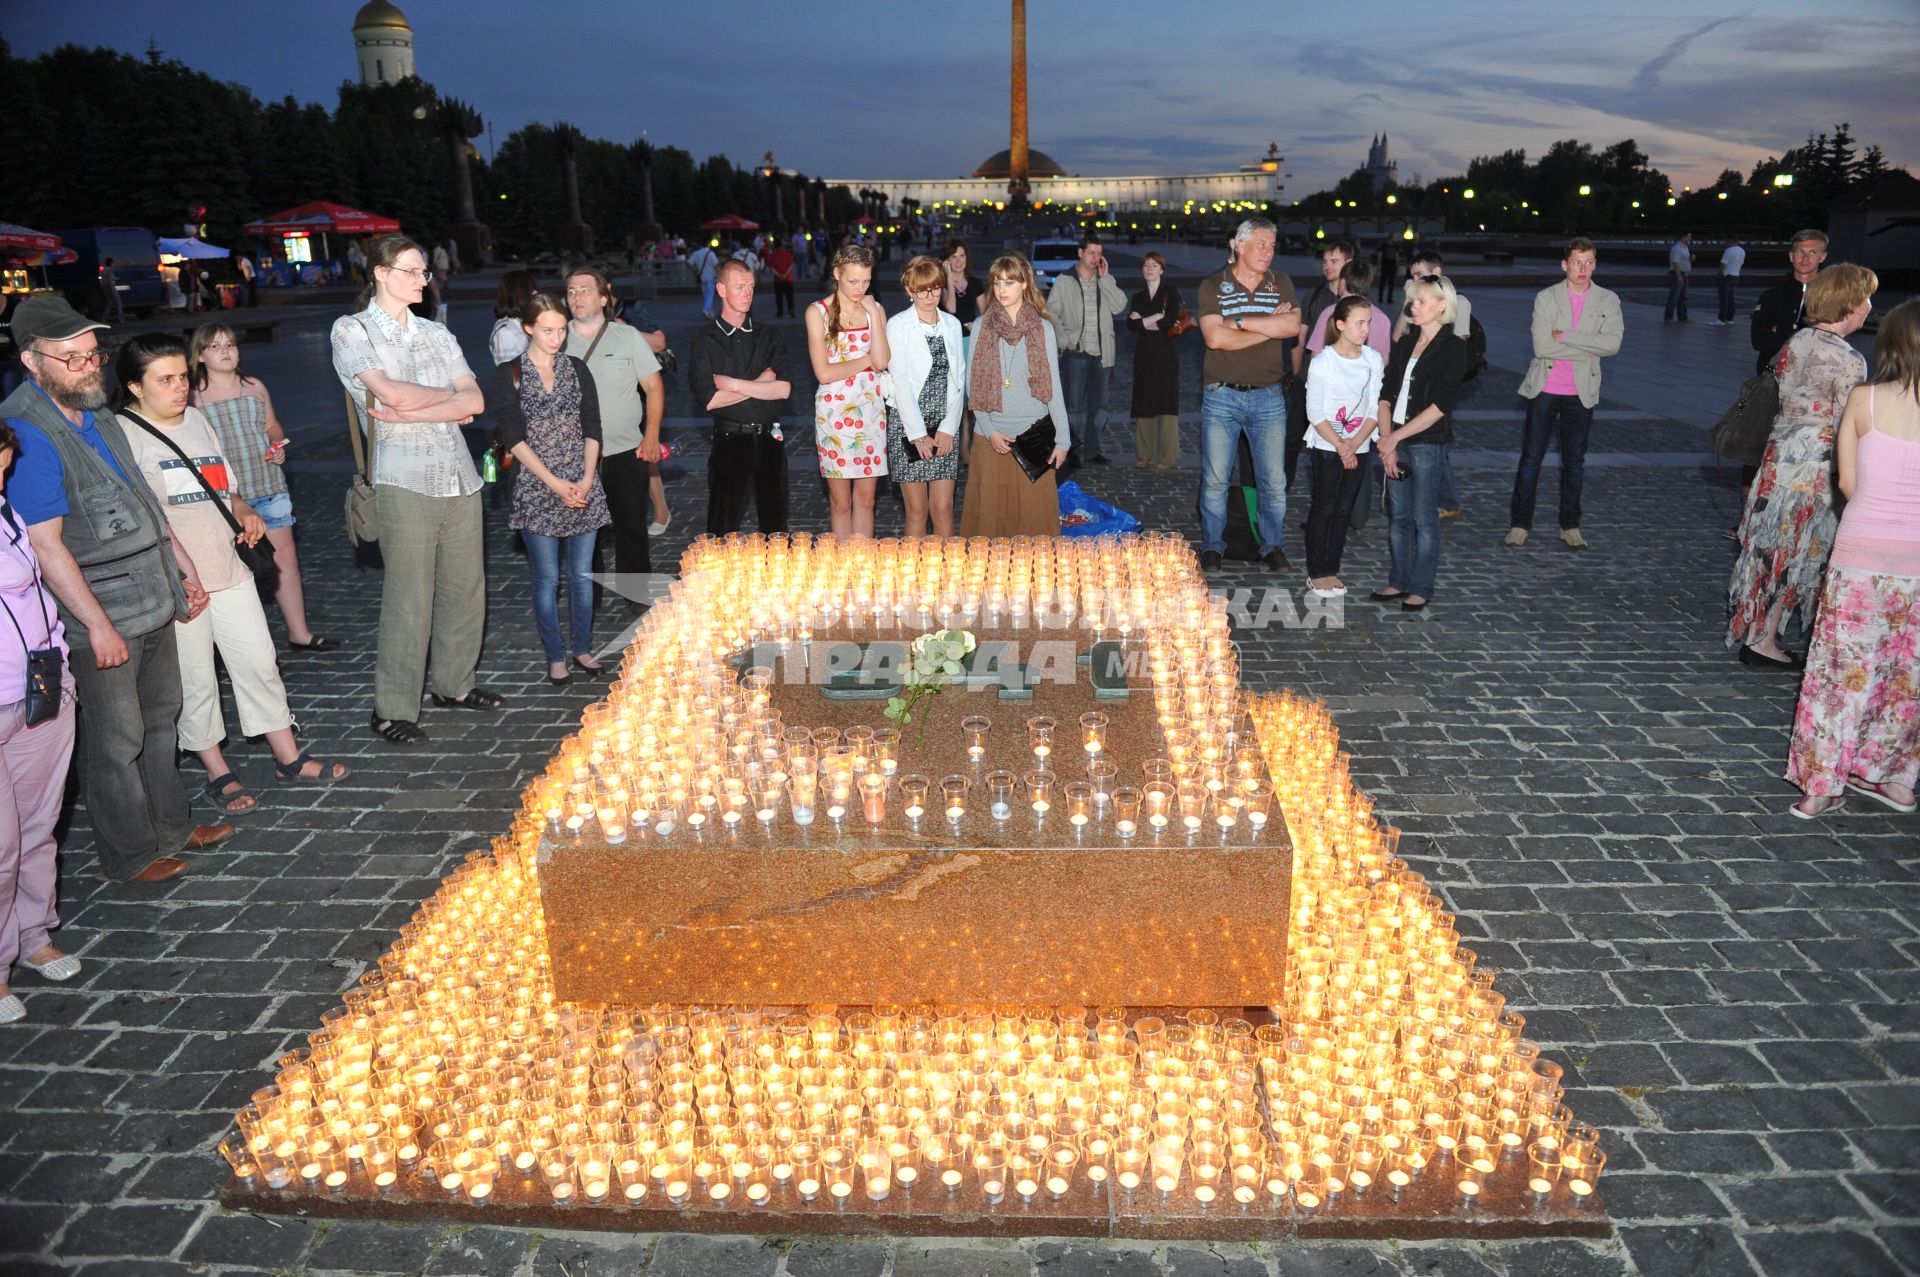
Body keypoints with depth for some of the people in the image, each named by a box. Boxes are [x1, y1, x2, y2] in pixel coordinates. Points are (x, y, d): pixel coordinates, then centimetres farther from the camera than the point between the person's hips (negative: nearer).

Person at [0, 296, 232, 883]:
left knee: (160, 718, 20)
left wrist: (183, 568, 19)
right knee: (115, 741, 6)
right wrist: (99, 625, -21)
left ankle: (171, 827, 36)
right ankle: (130, 855, 23)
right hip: (100, 619, -9)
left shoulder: (92, 410, 7)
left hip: (153, 603, 9)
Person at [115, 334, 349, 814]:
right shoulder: (124, 433, -10)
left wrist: (244, 512, 2)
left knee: (260, 663, 10)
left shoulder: (198, 419, 12)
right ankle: (218, 774, 21)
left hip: (228, 569, 6)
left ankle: (288, 759, 21)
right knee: (196, 681, 6)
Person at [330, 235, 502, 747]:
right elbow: (391, 394, -12)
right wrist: (450, 397, 2)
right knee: (409, 600, -5)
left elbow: (475, 402, 2)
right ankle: (392, 710, 6)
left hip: (460, 477, 5)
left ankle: (454, 685, 27)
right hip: (405, 480, -5)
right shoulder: (352, 331, 3)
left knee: (465, 589, 10)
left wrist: (410, 413, -9)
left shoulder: (436, 333, 16)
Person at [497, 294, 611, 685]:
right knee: (547, 577, 2)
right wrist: (554, 482, -14)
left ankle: (582, 648, 20)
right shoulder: (512, 374, 0)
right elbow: (513, 436, -6)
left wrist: (586, 479, -8)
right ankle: (555, 655, 13)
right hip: (537, 491, -2)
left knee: (582, 574, 7)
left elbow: (592, 428, 4)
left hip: (583, 488, 2)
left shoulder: (578, 368, 7)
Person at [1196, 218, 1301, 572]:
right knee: (1214, 479, 3)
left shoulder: (1281, 284, 8)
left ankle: (1273, 547, 19)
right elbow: (1215, 338, -15)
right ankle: (1212, 547, 17)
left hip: (1268, 396, 2)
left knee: (1274, 481, 5)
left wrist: (1240, 320, -13)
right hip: (1222, 396, -2)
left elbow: (1293, 326, -10)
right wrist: (1270, 326, -11)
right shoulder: (1213, 286, -1)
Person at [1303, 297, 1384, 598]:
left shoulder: (1373, 360, 0)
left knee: (1344, 509, 9)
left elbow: (1375, 409, 0)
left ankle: (1331, 570, 18)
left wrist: (1354, 444, -12)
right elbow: (1315, 413, -11)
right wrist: (1340, 446, -14)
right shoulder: (1322, 362, -11)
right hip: (1326, 447, -4)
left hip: (1358, 447, 4)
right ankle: (1316, 573, 11)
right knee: (1323, 508, 2)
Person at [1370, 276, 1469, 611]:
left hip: (1427, 442, -5)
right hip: (1395, 439, 6)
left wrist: (1396, 437, -14)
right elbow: (1386, 393, 6)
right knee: (1398, 516, 10)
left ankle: (1421, 588, 10)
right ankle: (1399, 581, 21)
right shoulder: (1405, 343, 12)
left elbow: (1439, 405, -13)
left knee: (1424, 517, 1)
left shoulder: (1453, 348, -5)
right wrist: (1386, 439, -6)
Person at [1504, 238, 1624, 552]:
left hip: (1581, 393, 2)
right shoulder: (1546, 298, -2)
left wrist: (1565, 336, -17)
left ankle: (1570, 525, 20)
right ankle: (1519, 523, 9)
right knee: (1531, 458, 1)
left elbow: (1612, 343, -14)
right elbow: (1541, 346, -15)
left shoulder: (1608, 301, 3)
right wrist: (1588, 348, -14)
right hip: (1545, 389, -2)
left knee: (1574, 461, 10)